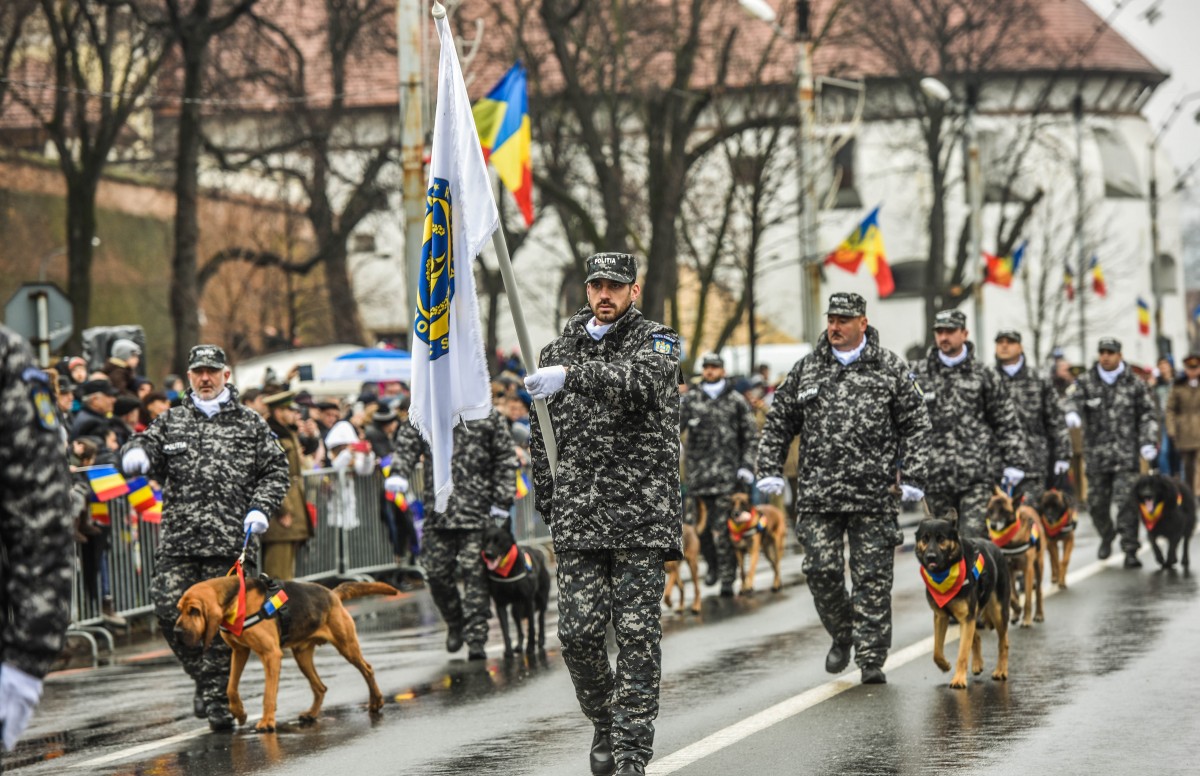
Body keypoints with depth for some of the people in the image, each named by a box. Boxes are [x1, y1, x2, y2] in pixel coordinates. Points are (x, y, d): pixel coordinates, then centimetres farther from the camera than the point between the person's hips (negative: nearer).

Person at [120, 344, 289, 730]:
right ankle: (203, 675, 15)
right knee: (170, 610, -7)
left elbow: (275, 470, 11)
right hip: (178, 541, 2)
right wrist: (136, 453, -21)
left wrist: (260, 509, -4)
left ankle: (217, 698, 4)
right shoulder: (171, 421, 15)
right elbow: (147, 442, 4)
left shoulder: (251, 423, 10)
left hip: (231, 540, -2)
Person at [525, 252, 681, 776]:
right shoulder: (559, 351, 13)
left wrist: (572, 375, -36)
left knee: (637, 634, -5)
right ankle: (604, 722, 23)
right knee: (578, 632, -2)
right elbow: (542, 437, 18)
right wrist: (549, 507, 13)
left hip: (642, 516, -3)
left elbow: (642, 379, -23)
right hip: (578, 518, 3)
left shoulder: (656, 341, 2)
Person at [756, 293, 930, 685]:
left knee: (872, 576, -1)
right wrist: (770, 470, 6)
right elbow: (778, 422, 15)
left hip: (874, 495, -2)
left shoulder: (890, 369, 4)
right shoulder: (806, 370, 10)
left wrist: (912, 477, -3)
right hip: (817, 494, 2)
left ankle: (871, 656, 4)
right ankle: (842, 635, 22)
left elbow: (916, 424, 4)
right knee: (821, 570, -2)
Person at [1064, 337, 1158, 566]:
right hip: (1096, 454, 2)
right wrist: (1073, 413, -37)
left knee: (1127, 502, -11)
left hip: (1127, 455, -2)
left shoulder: (1134, 384, 6)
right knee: (1097, 503, 9)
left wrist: (1148, 442, -3)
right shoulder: (1085, 382, 5)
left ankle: (1130, 551, -8)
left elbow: (1147, 415, 10)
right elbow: (1074, 399, -13)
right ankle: (1106, 537, 36)